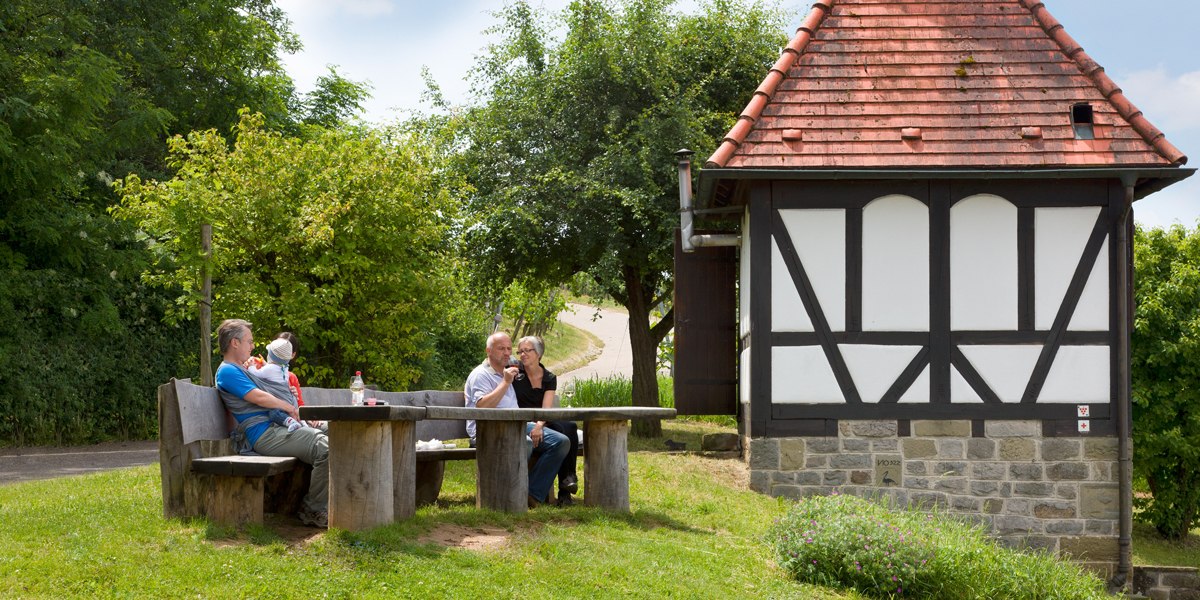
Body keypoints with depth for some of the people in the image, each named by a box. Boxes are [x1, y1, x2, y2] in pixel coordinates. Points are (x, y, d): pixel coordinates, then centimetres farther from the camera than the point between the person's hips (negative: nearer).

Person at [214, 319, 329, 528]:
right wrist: (290, 408, -1)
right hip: (264, 434, -11)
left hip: (275, 427, 11)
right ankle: (313, 511, -15)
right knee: (326, 449, -25)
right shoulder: (227, 372, -5)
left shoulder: (242, 370, 27)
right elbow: (259, 397, -13)